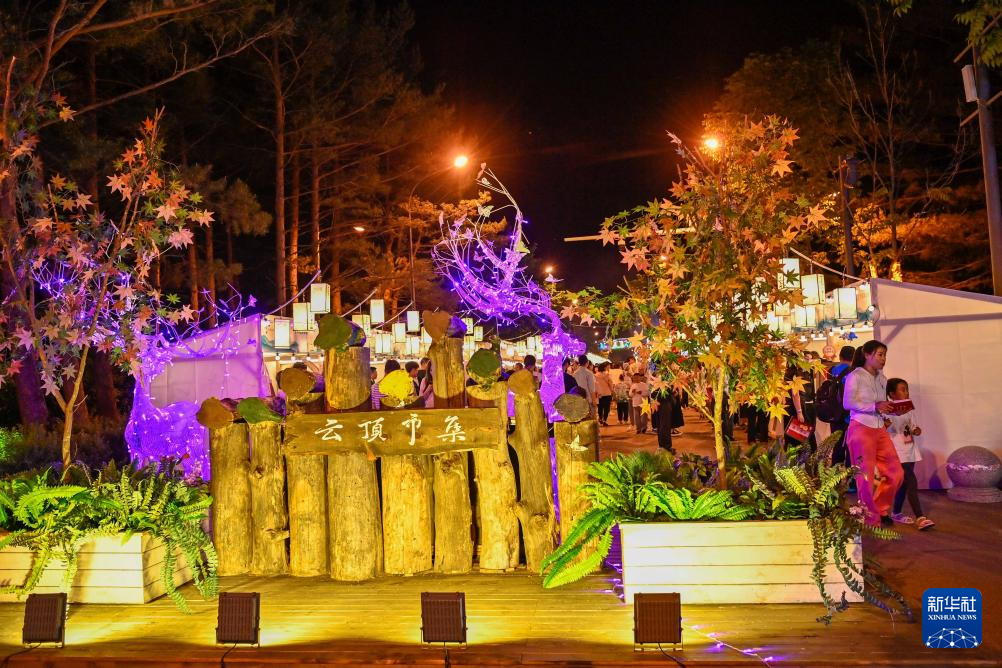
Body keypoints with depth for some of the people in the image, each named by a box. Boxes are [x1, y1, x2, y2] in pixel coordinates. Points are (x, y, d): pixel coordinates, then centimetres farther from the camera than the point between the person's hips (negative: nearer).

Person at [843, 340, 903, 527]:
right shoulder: (855, 376, -7)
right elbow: (847, 403, -15)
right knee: (866, 476, 0)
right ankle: (871, 519, 12)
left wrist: (893, 409, -4)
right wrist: (874, 407, -21)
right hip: (861, 429, -7)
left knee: (895, 473, 6)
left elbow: (882, 406, 17)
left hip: (880, 430, 7)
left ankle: (880, 509, 25)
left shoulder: (882, 379, 14)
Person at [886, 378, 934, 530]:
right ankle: (920, 517, -18)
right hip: (897, 451, -8)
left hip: (910, 450, 8)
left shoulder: (909, 409, 10)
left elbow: (912, 425, 17)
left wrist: (916, 430, -5)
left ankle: (896, 513, 26)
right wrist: (885, 426, -37)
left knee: (904, 483, 14)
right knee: (912, 482, -16)